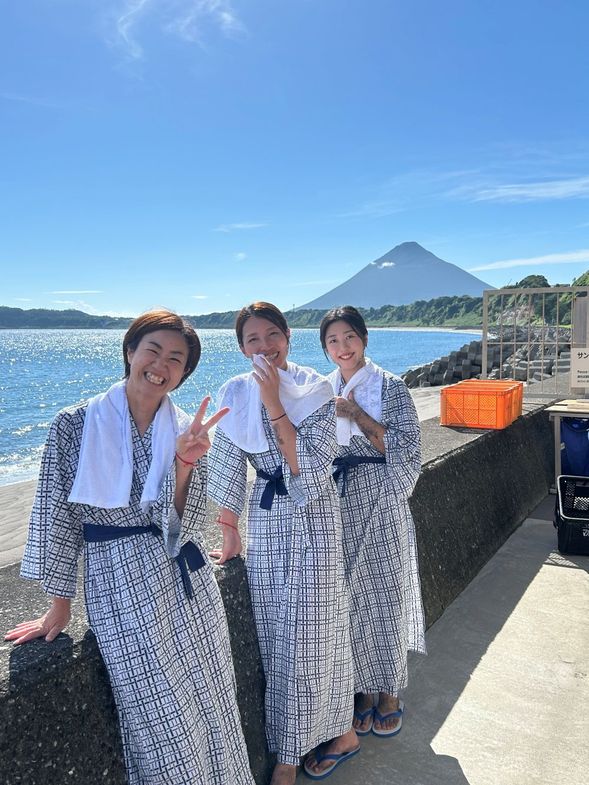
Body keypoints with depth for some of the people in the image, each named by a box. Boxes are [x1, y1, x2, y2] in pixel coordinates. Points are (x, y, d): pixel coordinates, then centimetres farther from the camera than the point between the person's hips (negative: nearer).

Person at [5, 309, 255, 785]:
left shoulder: (188, 431, -1)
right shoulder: (75, 425, -9)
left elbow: (184, 524, -7)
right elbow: (56, 516, -3)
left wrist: (184, 463, -23)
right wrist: (60, 605, 1)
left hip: (186, 582, 3)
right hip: (119, 588, -3)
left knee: (210, 707, 15)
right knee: (163, 723, 7)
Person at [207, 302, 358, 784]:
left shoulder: (316, 390, -10)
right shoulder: (236, 395, -1)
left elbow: (309, 464, -20)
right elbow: (228, 468, 3)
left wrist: (274, 403, -22)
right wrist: (229, 531, 6)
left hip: (314, 520, -3)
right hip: (264, 524, 3)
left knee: (314, 633, 7)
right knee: (277, 639, 13)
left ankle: (340, 731, 32)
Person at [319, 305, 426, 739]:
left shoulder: (390, 387, -5)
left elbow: (406, 449, -13)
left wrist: (356, 414, -17)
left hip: (379, 501, -3)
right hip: (338, 503, 4)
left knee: (386, 596, 6)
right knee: (352, 598, 9)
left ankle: (390, 691, 27)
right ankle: (365, 689, 28)